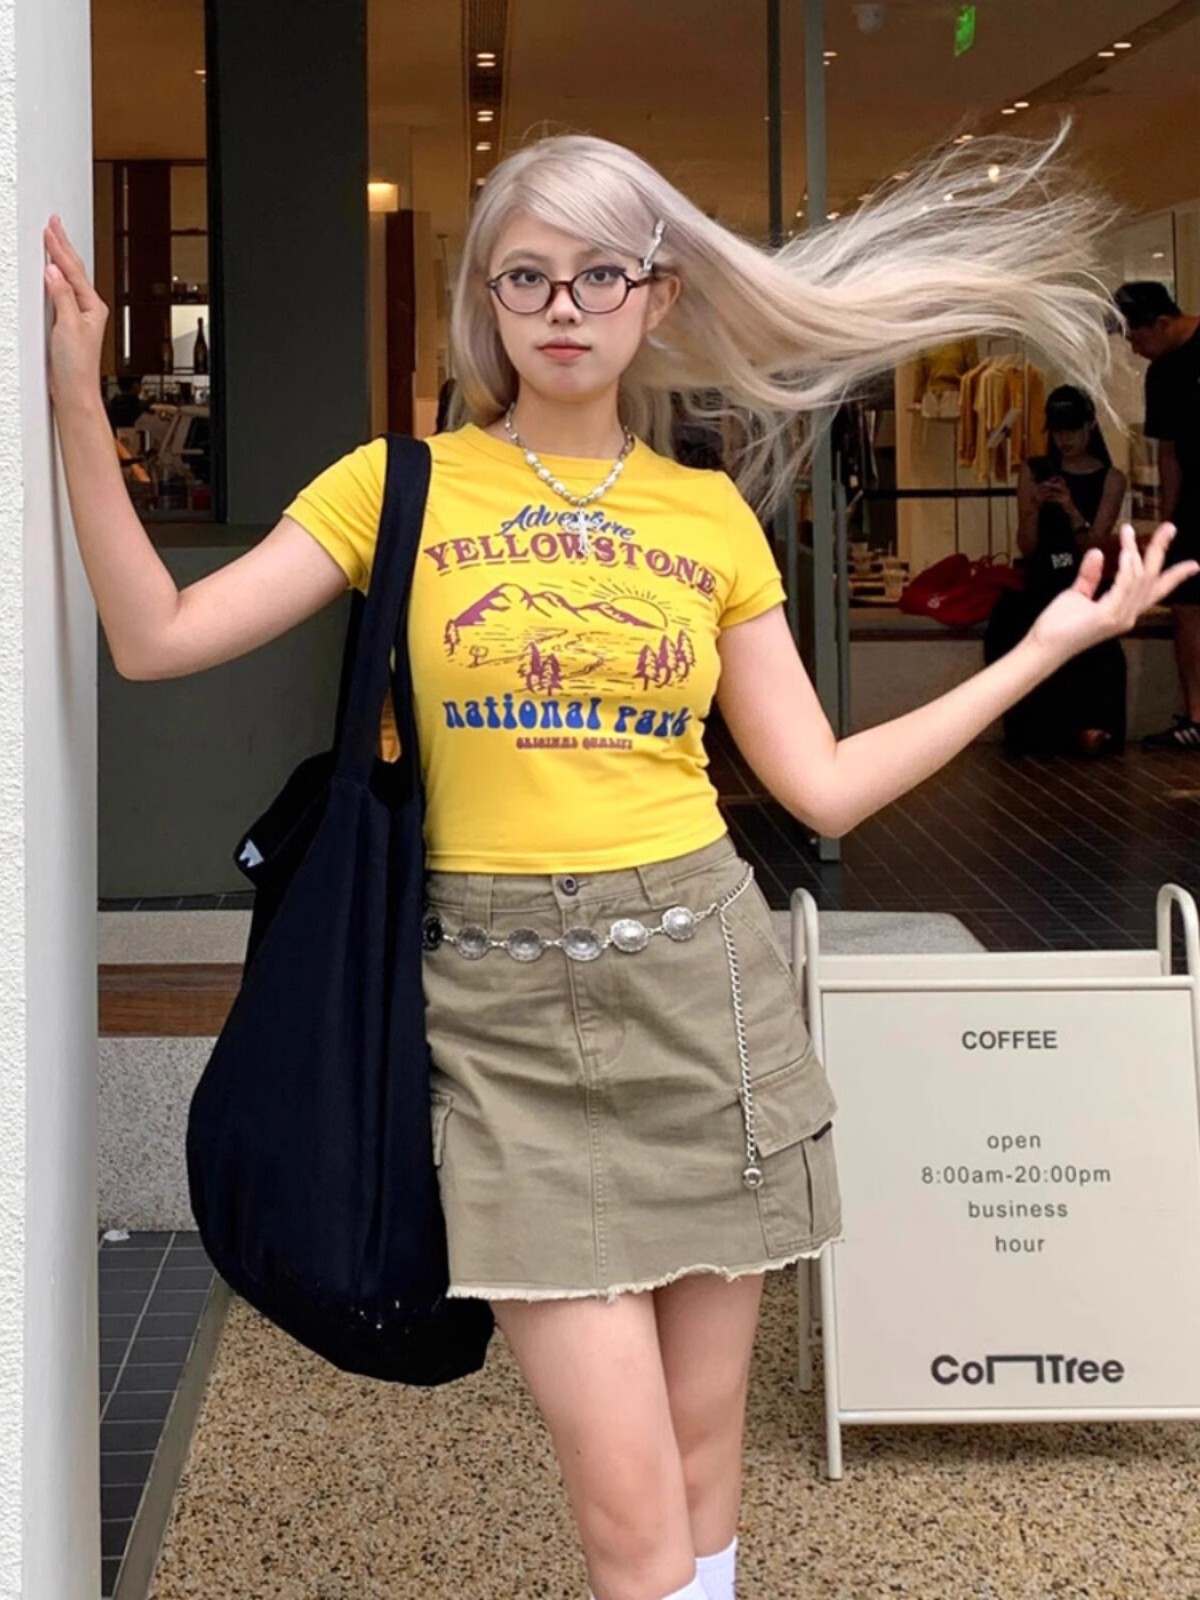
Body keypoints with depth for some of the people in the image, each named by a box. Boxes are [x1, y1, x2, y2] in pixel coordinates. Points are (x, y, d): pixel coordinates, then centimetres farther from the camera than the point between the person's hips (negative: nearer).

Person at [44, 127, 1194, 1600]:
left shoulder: (711, 515, 9)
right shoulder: (399, 484, 4)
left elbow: (823, 787, 7)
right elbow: (157, 638, -5)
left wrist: (1048, 646, 8)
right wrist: (79, 405, -11)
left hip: (699, 977, 2)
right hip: (502, 1006, -2)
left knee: (703, 1445, 11)